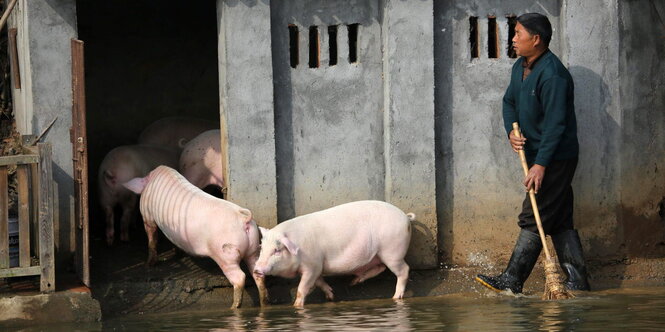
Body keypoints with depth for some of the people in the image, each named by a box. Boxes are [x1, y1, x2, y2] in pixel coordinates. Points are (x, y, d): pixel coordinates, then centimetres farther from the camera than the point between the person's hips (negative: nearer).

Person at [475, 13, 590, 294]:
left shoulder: (552, 75, -21)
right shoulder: (520, 67, 10)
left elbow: (555, 123, -23)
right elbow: (509, 101, 20)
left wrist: (540, 165, -25)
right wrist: (512, 131, -1)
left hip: (555, 159, -10)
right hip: (538, 155, 10)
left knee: (534, 219, -7)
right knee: (560, 221, 10)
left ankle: (512, 281, -5)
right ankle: (577, 281, 13)